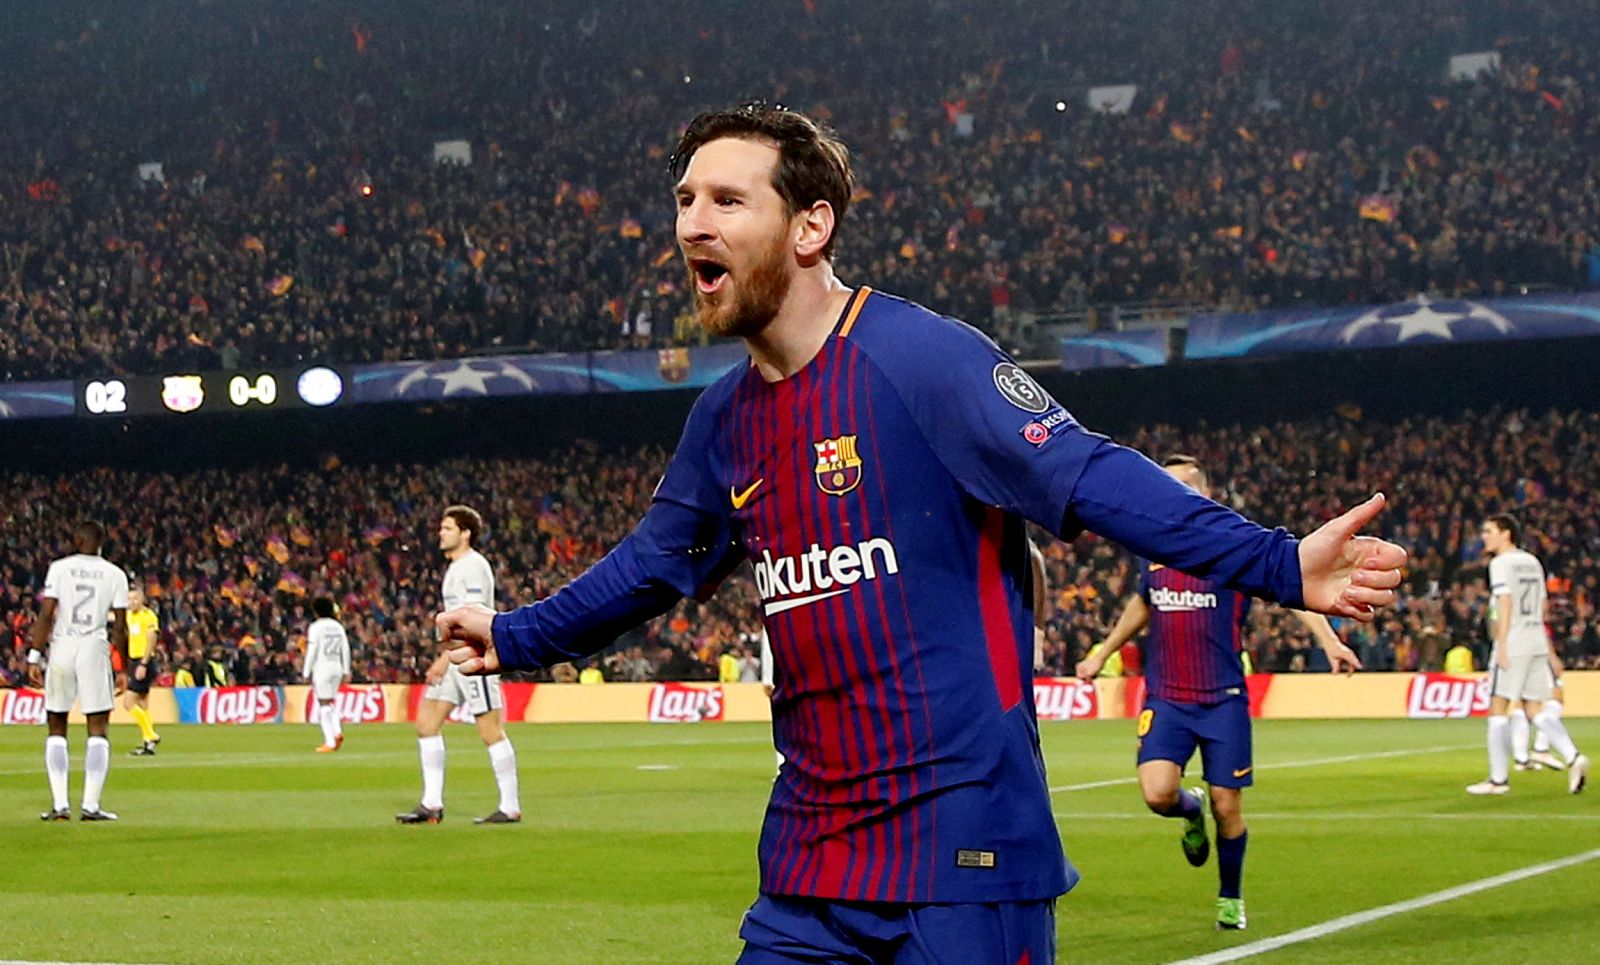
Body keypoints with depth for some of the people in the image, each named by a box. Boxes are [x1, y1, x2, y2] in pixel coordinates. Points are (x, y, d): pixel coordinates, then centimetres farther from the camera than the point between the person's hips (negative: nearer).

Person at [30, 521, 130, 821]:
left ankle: (59, 804, 4)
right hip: (95, 649, 0)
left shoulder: (59, 568, 2)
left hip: (61, 648, 1)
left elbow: (46, 615, -4)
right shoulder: (115, 574, 4)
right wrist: (124, 669, 8)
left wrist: (34, 656, -2)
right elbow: (120, 627, 2)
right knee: (97, 730, 3)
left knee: (57, 729, 10)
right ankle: (91, 805, -4)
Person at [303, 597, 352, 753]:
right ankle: (338, 731, -3)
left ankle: (330, 742, -5)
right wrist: (346, 671, 15)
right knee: (331, 702, 18)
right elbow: (345, 649, 10)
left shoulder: (316, 627, -8)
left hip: (321, 668, -6)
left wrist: (306, 673, -6)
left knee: (324, 704, -3)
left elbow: (311, 651, -11)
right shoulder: (338, 626, 10)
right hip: (337, 668, 6)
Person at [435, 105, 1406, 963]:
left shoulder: (919, 357, -12)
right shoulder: (727, 418, 11)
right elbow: (655, 564, 28)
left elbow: (1092, 478, -20)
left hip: (962, 853, -7)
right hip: (808, 858, 7)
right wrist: (515, 639, 39)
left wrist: (1279, 564, -32)